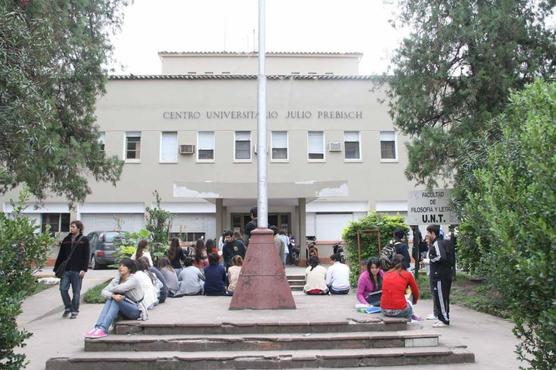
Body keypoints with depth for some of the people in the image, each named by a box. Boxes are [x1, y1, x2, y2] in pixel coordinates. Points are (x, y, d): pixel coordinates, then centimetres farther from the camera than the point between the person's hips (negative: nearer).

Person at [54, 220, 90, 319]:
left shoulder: (84, 240, 0)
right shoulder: (66, 240, 12)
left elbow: (86, 256, -4)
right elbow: (61, 255, 14)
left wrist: (84, 269, -13)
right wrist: (56, 269, 9)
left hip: (77, 270, -4)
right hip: (66, 270, 4)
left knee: (76, 292, 3)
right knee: (63, 289, -1)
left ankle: (74, 311, 15)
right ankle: (68, 308, 19)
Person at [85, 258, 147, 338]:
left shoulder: (133, 280, -16)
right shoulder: (117, 279, 4)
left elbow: (118, 289, -31)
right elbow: (103, 292, -8)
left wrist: (110, 290, -9)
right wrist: (112, 295, -28)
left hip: (137, 311, -6)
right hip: (124, 311, 6)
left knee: (116, 300, -28)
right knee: (110, 299, -18)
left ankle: (103, 329, -37)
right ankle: (98, 327, -30)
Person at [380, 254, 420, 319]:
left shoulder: (386, 274, 8)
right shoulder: (407, 274, 0)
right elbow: (416, 293, 14)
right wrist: (414, 301, 36)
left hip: (384, 310, 3)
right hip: (399, 311, -3)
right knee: (409, 304, 31)